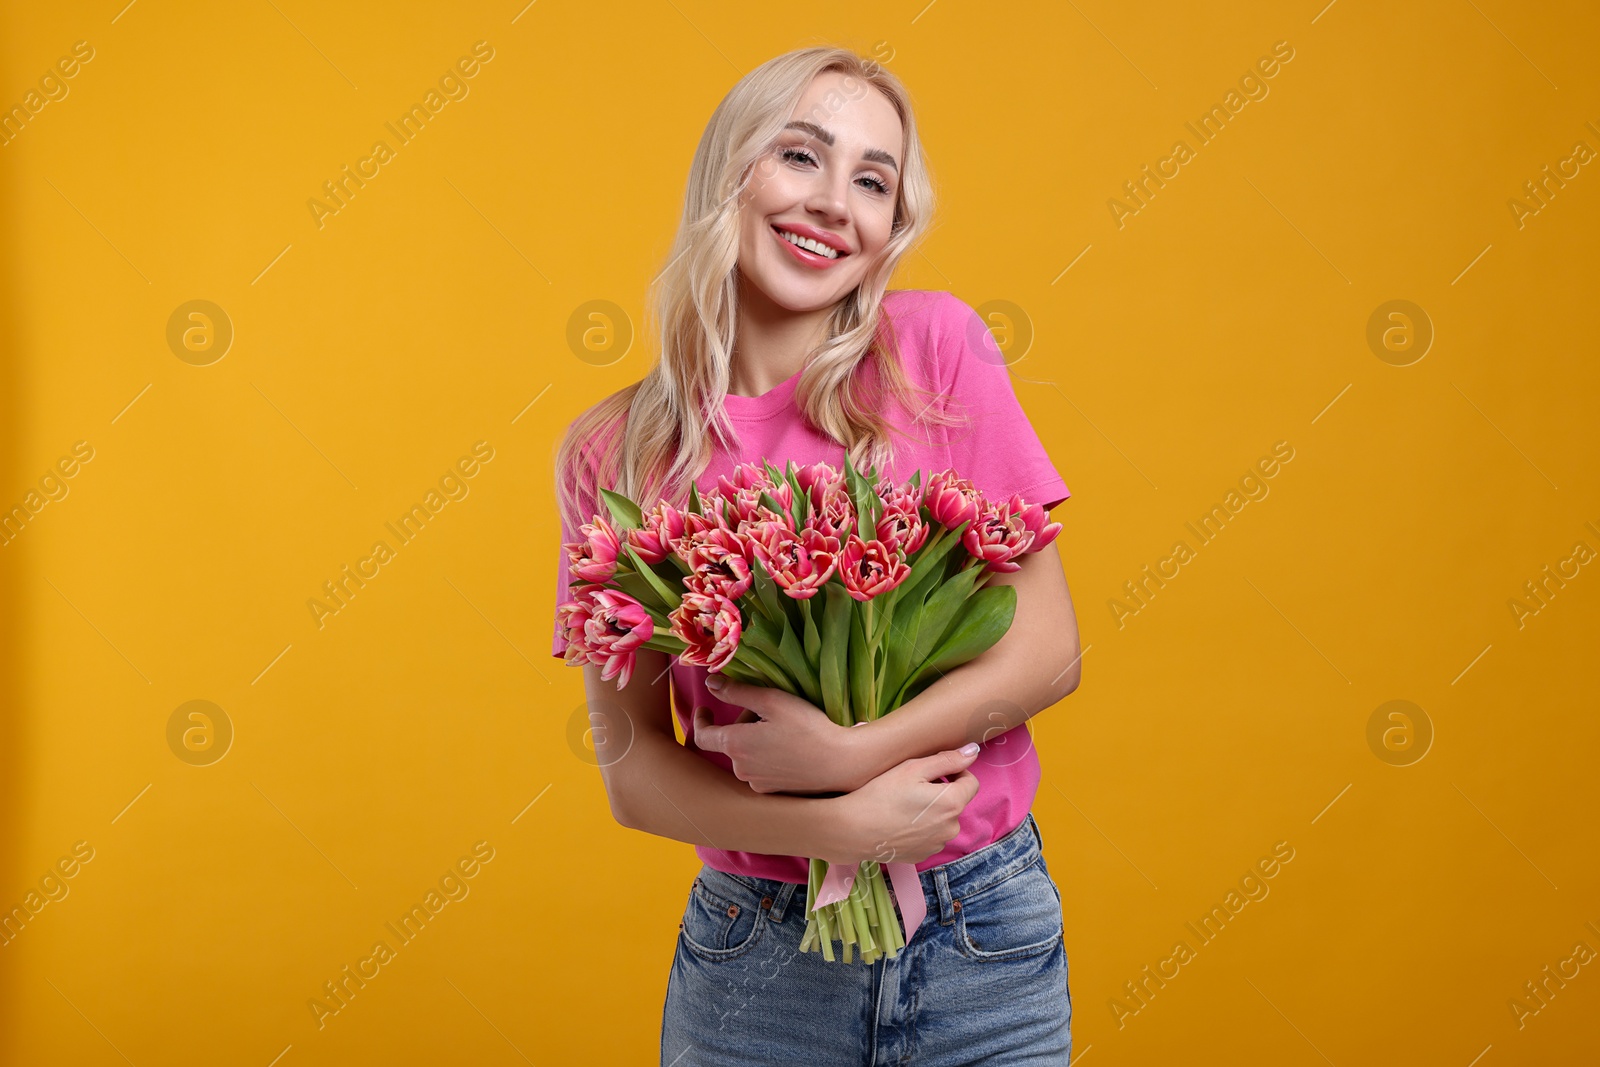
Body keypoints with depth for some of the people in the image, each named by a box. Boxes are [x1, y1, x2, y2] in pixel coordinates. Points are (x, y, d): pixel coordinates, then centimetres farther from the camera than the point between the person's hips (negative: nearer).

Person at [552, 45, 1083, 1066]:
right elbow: (632, 766, -4)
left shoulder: (935, 347, -7)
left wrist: (851, 753, -19)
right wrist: (837, 828, -18)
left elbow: (1048, 648, -7)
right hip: (754, 957, 1)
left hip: (984, 943, 0)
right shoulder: (613, 451, -4)